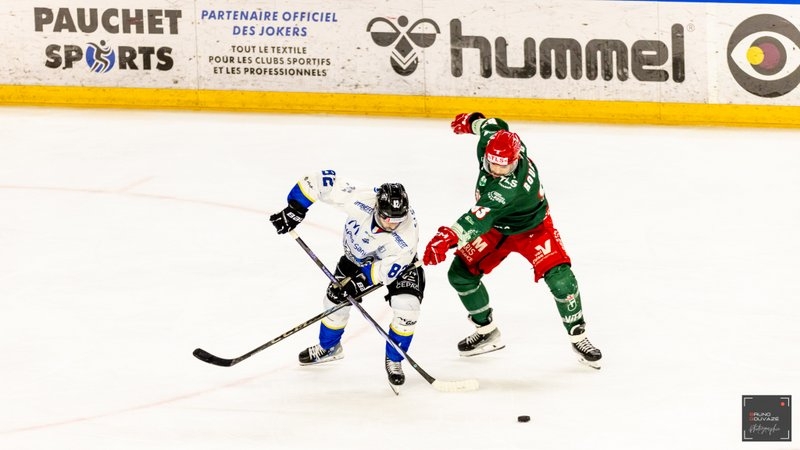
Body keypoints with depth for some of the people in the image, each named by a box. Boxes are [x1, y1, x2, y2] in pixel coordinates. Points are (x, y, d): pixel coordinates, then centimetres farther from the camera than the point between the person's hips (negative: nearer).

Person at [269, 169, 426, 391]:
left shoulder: (407, 237, -41)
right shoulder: (359, 199, -41)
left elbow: (388, 269, -31)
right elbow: (323, 181, -32)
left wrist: (361, 280, -36)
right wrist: (294, 209, -29)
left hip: (398, 261, -3)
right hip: (358, 254, 3)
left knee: (406, 309, -21)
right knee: (335, 299, 4)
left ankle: (394, 360, 4)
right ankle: (328, 348, 35)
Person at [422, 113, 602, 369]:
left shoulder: (511, 186, -44)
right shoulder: (491, 140, -26)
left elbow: (481, 216, -56)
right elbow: (494, 126, 0)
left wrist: (450, 237, -70)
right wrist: (471, 120, 20)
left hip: (531, 227, -7)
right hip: (495, 226, 7)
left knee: (559, 278, -23)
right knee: (461, 273, 0)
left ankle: (578, 338, -3)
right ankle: (486, 331, 19)